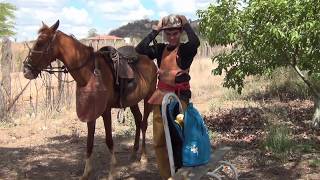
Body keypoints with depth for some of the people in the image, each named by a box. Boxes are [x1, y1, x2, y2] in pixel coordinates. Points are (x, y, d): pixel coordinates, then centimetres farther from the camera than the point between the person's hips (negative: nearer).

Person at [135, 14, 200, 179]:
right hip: (161, 97, 5)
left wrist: (186, 23, -12)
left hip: (179, 98, -5)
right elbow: (140, 49, -7)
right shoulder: (160, 49, 7)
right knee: (159, 141, 11)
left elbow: (195, 42, -27)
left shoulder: (186, 50, -5)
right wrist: (155, 31, -5)